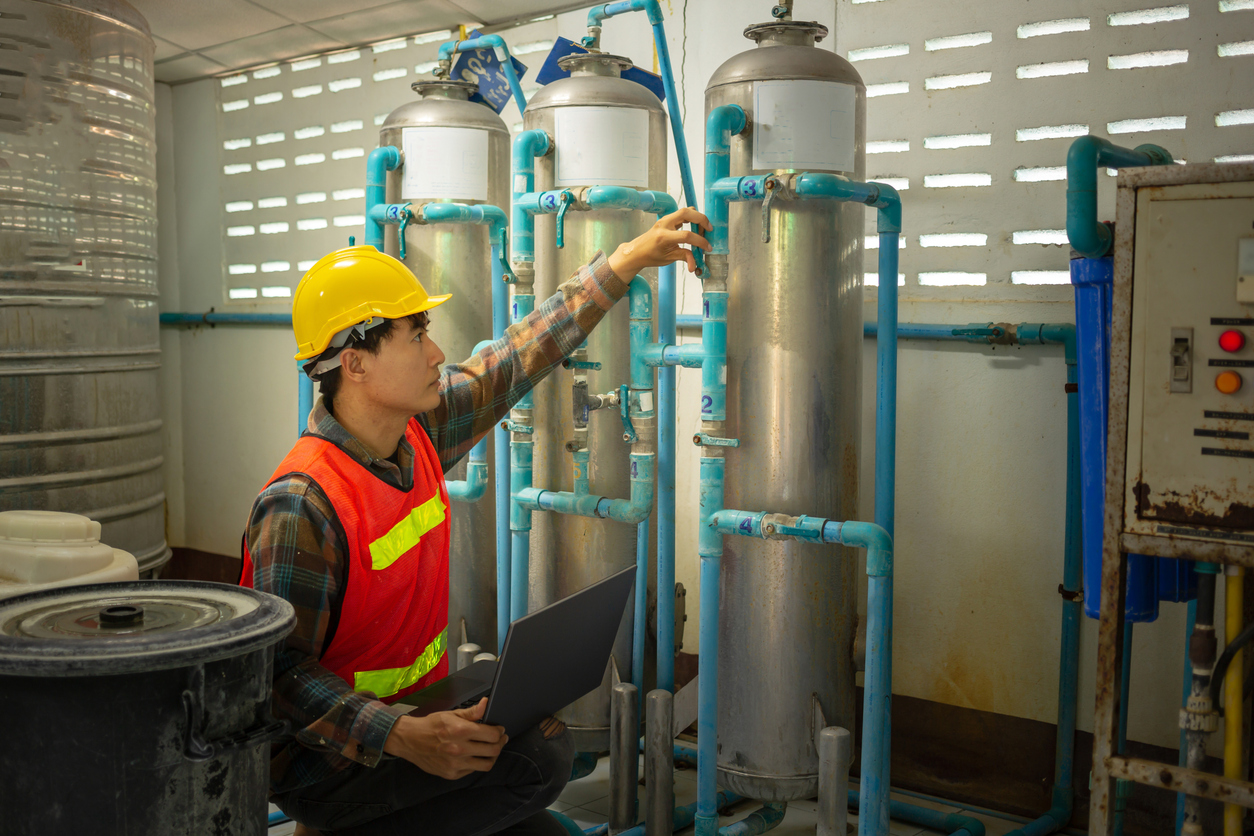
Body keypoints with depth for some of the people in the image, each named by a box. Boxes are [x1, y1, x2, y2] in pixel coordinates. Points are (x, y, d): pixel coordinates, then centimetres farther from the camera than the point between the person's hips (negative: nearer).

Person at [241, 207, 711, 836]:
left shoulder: (420, 430, -3)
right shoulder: (302, 507, -26)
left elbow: (520, 358, 7)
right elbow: (281, 675, -23)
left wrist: (629, 259, 11)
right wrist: (403, 737, -35)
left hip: (413, 711, 7)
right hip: (325, 758, -7)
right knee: (541, 757, -23)